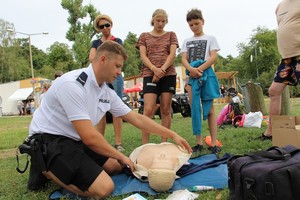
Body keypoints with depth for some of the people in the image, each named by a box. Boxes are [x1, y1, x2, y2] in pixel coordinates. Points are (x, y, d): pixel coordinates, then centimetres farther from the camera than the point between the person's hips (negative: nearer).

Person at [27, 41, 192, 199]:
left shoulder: (107, 93, 3)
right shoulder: (73, 84, -25)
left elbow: (137, 119, 10)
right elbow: (89, 137, -27)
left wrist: (172, 135, 10)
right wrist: (121, 156, -12)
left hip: (75, 140, 9)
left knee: (116, 166, 16)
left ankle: (60, 169, 14)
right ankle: (47, 170, -2)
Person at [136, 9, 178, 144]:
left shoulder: (171, 35, 16)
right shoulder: (144, 36, 15)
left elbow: (172, 54, 3)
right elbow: (143, 56, 3)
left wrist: (162, 69, -14)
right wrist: (154, 69, -16)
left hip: (168, 74, 1)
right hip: (149, 74, -1)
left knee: (166, 109, 1)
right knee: (148, 110, -12)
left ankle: (164, 143, 8)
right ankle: (144, 146, -9)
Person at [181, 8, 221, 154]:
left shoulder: (210, 38, 9)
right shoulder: (187, 41, 16)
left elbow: (214, 57, -3)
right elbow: (183, 59, 4)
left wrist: (199, 69, -17)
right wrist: (191, 69, -17)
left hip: (206, 73, -3)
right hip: (192, 75, 3)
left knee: (209, 109, -2)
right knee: (195, 109, 1)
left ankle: (214, 143, -4)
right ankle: (199, 142, 6)